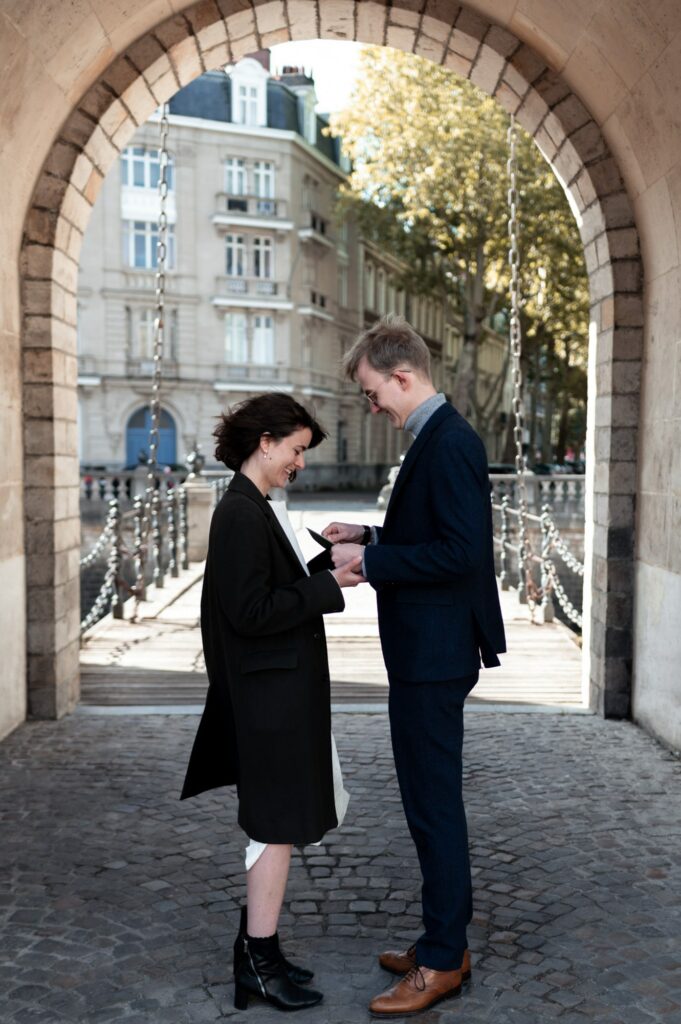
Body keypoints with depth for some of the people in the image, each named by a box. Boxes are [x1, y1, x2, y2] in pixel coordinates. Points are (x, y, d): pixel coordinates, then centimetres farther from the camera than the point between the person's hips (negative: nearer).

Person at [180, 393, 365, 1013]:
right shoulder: (241, 515, -18)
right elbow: (251, 612, -22)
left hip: (283, 690, 10)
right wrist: (330, 586, -17)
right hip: (271, 694, -10)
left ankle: (258, 949, 30)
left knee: (277, 822, 17)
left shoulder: (258, 510, 12)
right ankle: (258, 964, 14)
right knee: (278, 824, 0)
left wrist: (328, 568, 4)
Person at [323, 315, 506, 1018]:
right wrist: (368, 537, 10)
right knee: (431, 802, 17)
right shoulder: (437, 438, 13)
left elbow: (460, 551, -25)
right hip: (426, 652, 11)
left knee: (434, 805, 0)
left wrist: (370, 560, -19)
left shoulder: (450, 442, -18)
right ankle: (445, 940, 30)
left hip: (433, 657, -11)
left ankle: (442, 960, 14)